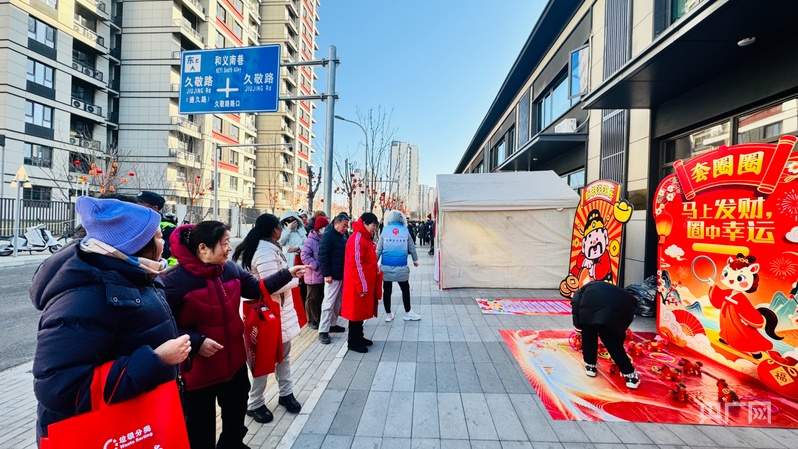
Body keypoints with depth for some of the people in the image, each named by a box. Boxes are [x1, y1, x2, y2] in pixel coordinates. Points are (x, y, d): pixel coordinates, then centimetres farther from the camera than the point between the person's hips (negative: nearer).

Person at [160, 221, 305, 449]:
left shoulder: (231, 269, -4)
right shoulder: (174, 280, -22)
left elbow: (257, 288, 5)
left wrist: (287, 274, -1)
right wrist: (196, 342, -28)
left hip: (234, 362, 6)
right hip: (198, 371, -6)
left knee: (236, 420, 28)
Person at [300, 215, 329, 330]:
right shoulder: (310, 240, -12)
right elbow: (304, 255, -20)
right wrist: (316, 266, -21)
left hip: (323, 274, 7)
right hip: (314, 275, -7)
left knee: (321, 297, 15)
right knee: (313, 298, 3)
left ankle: (319, 318, 27)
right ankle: (311, 320, 14)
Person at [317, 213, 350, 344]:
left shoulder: (342, 236, 14)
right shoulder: (328, 235, -12)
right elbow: (322, 256, -17)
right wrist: (326, 274, -19)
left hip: (342, 275, 8)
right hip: (332, 276, -8)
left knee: (338, 302, 15)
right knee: (329, 303, -5)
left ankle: (332, 324, 27)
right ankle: (323, 331, 1)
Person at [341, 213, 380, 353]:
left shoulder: (365, 237, 13)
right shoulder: (357, 238, -19)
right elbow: (355, 264, -23)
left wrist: (375, 268, 8)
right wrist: (361, 286, -22)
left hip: (366, 282, 10)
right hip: (358, 284, -10)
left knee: (361, 310, 18)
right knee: (356, 311, 2)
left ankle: (359, 337, 31)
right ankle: (353, 342, 15)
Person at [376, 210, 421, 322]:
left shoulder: (385, 230, 1)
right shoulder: (405, 231, 1)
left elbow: (379, 249, 1)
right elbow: (412, 247, 9)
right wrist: (415, 260, 25)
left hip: (386, 266, 1)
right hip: (401, 267, -1)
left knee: (387, 290, 11)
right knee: (405, 289, 15)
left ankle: (388, 314, 21)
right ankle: (408, 313, 22)